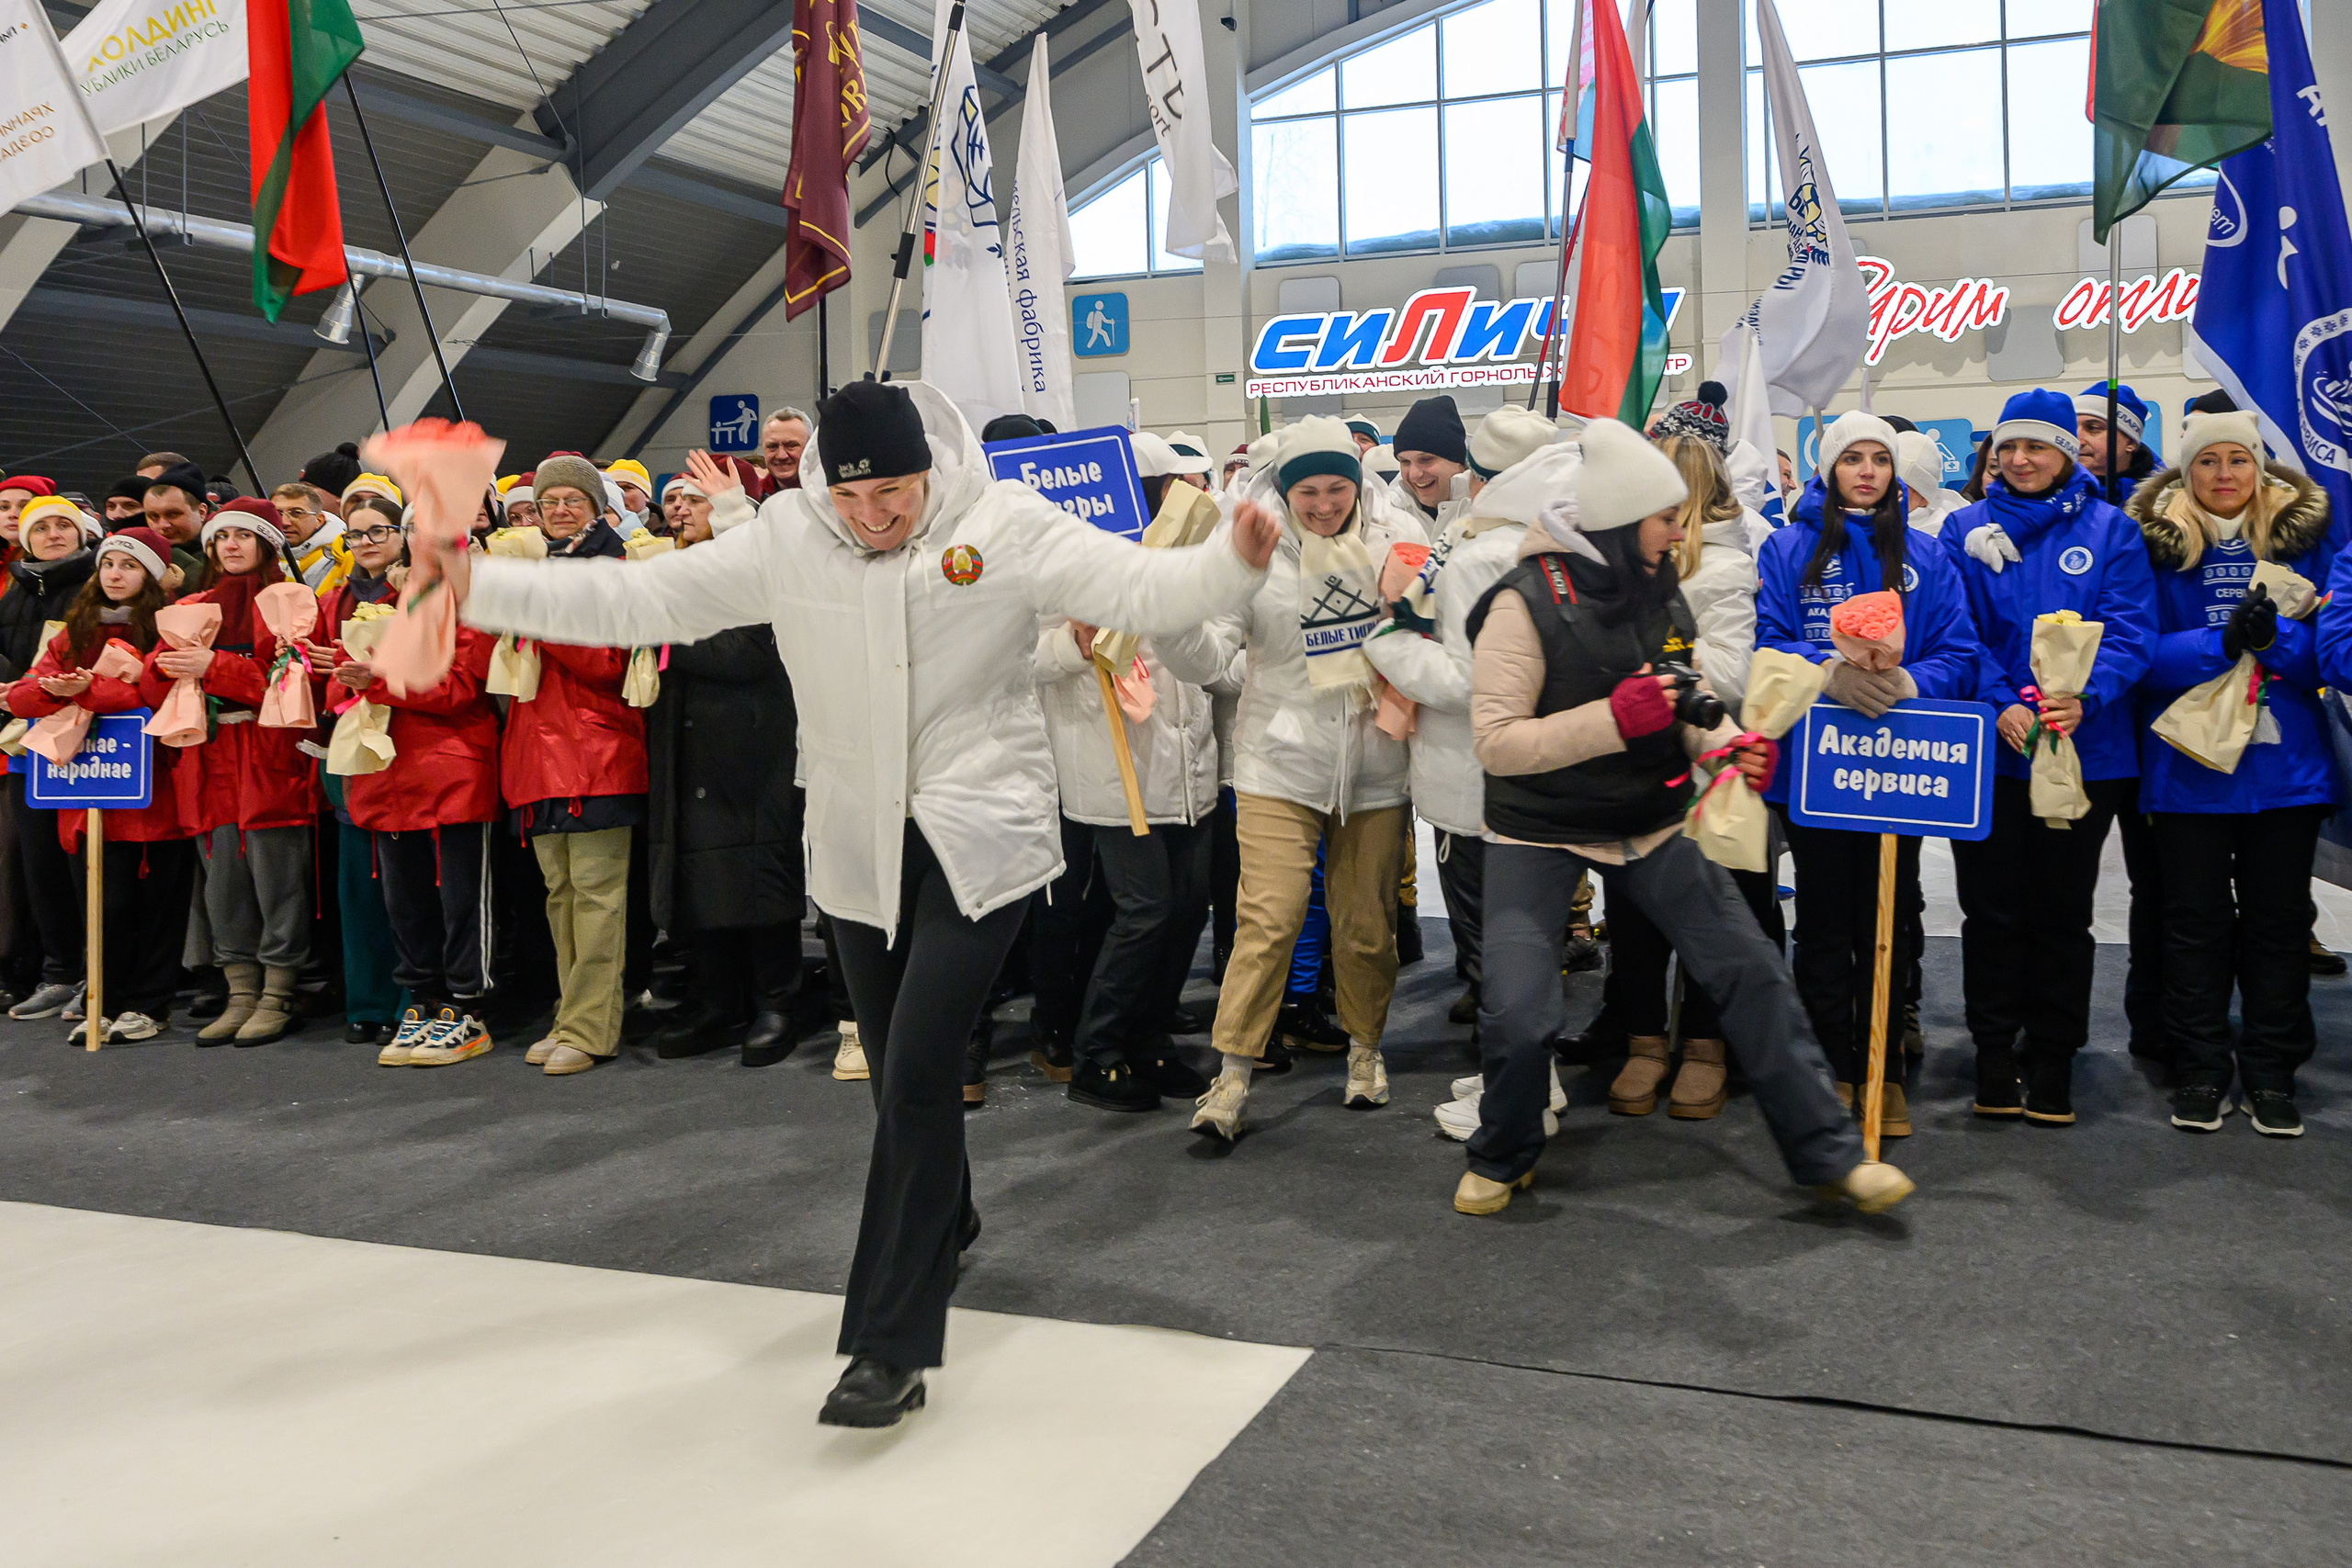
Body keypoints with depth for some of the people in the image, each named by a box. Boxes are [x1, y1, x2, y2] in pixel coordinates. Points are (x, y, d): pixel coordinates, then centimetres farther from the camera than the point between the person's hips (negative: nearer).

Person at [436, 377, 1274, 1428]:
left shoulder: (1006, 524, -9)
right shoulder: (784, 539, -2)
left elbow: (1139, 588, -16)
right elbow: (640, 598, -2)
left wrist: (1234, 561, -36)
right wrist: (477, 587, -8)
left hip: (979, 836, -4)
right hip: (858, 843, 4)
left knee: (916, 1075, -12)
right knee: (898, 1068, 17)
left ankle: (891, 1348, -3)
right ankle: (945, 1224, 47)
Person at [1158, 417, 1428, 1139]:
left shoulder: (1398, 537, 2)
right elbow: (1208, 656, -10)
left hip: (1375, 763, 2)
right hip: (1282, 761, -2)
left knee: (1367, 922, 10)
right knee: (1268, 916, -9)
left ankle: (1365, 1046, 33)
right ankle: (1233, 1073, 2)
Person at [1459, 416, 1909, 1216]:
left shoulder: (1661, 595, 3)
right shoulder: (1527, 602, -17)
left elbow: (1687, 707, 13)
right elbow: (1495, 743, -19)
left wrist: (1734, 746, -9)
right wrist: (1613, 718, -29)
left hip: (1650, 824, 6)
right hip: (1539, 835, -5)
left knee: (1752, 972, 0)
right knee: (1518, 1016, -14)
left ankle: (1826, 1150, 14)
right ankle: (1501, 1157, 16)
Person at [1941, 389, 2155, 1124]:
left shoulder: (2110, 530, 4)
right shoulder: (1966, 530, 5)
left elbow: (2130, 630, -6)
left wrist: (2085, 696, -23)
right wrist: (1999, 705, -18)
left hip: (2084, 751, 0)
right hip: (1988, 751, 0)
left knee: (2063, 911, 9)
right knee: (1992, 909, 5)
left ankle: (2053, 1059, 20)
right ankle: (1995, 1054, 18)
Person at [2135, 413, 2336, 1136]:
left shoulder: (2301, 537, 5)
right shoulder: (2155, 542, 0)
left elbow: (2324, 650, -1)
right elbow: (2145, 651, -8)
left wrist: (2272, 637, -20)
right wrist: (2222, 643, -24)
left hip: (2285, 762, 2)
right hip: (2188, 765, -1)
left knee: (2277, 919, 8)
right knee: (2196, 919, 5)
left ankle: (2271, 1073, 18)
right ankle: (2200, 1070, 16)